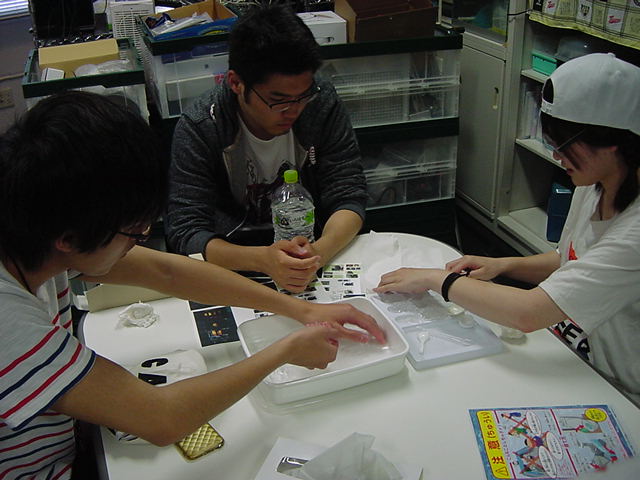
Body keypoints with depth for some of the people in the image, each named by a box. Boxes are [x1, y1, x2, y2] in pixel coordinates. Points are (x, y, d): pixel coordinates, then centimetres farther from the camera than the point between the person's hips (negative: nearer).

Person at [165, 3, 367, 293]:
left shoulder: (322, 104, -10)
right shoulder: (197, 130, -17)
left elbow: (349, 197, -11)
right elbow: (184, 232, -21)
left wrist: (319, 251, -33)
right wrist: (263, 259, -39)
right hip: (233, 261, 0)